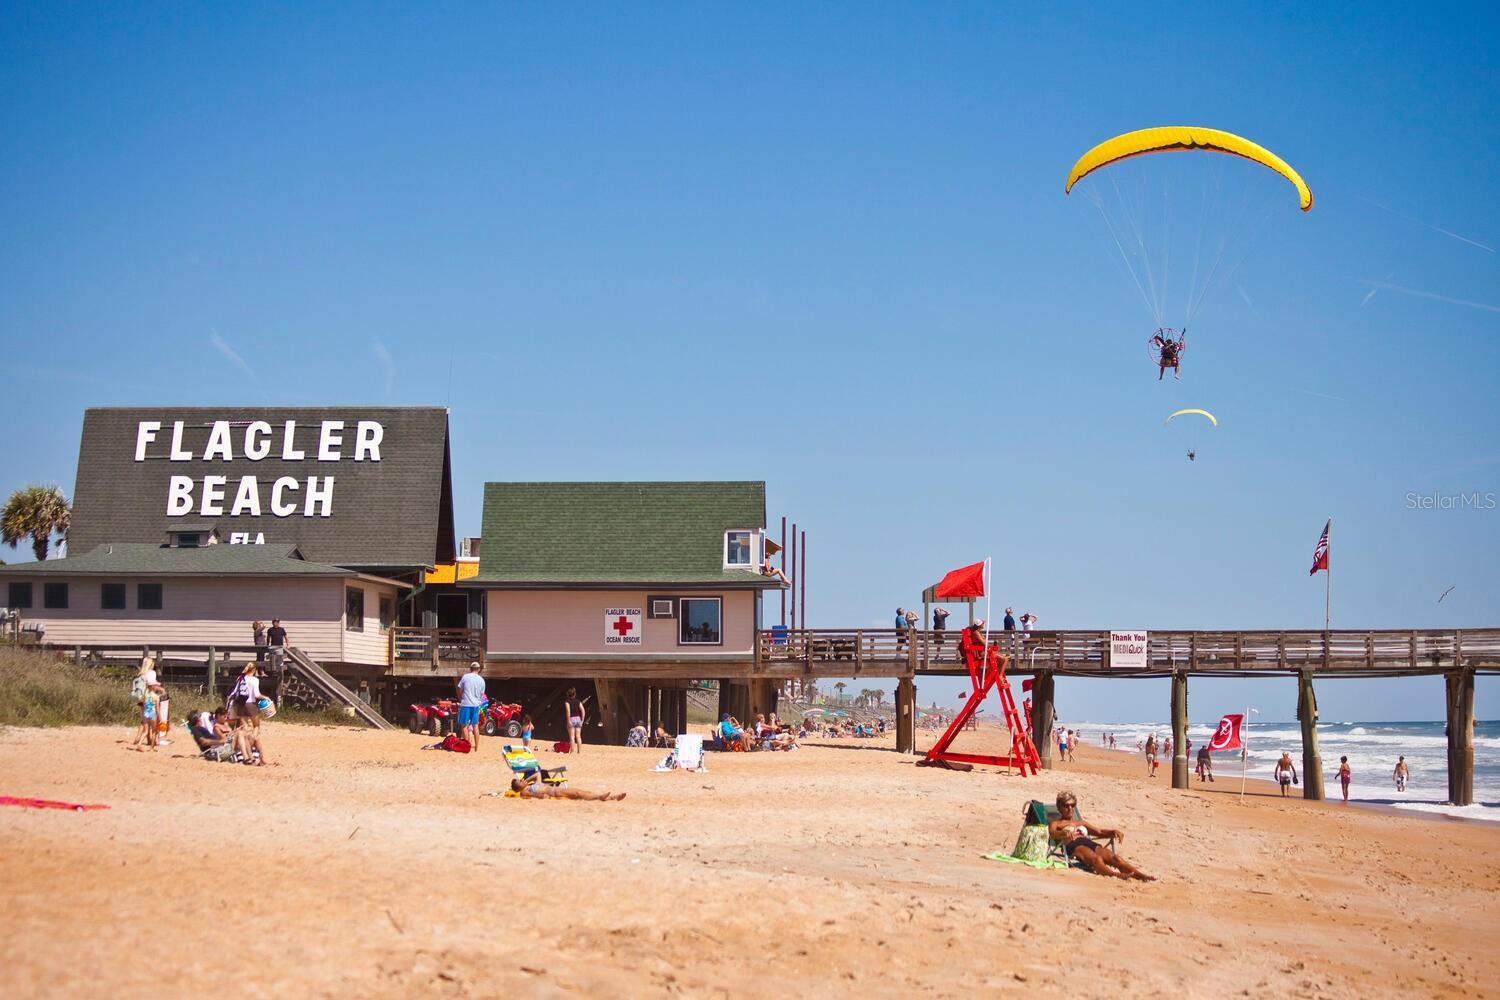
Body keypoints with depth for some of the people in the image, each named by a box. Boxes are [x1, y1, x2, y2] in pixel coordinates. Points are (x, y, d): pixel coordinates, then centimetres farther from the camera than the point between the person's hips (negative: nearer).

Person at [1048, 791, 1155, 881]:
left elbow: (1099, 832, 29)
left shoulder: (1081, 822, 38)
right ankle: (1116, 875, -67)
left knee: (1114, 857, -26)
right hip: (1073, 845, -5)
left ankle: (1140, 875, -48)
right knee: (1096, 859, -39)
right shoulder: (1056, 823, 22)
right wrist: (1064, 833, -26)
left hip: (1091, 844, 5)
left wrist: (1113, 832, 7)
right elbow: (1052, 834, -2)